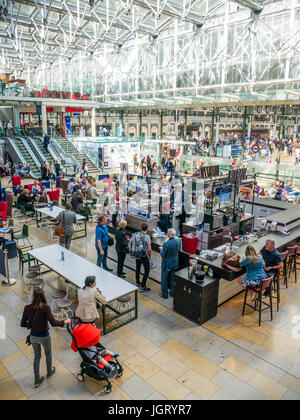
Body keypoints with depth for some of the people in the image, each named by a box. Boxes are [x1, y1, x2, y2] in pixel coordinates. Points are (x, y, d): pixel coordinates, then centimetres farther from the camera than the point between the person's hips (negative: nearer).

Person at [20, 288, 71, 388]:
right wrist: (65, 322, -14)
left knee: (37, 356, 25)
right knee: (48, 353, 27)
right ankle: (49, 372, 49)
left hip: (33, 336, 3)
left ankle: (37, 380, 35)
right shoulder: (45, 308, -27)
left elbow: (22, 324, -7)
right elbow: (53, 323, -28)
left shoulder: (27, 308, -15)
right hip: (44, 336, -3)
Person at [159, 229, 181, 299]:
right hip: (175, 263, 6)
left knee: (164, 279, 14)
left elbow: (163, 255, -19)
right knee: (172, 278, 23)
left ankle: (164, 294, 27)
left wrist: (161, 249, -1)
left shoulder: (166, 244, -30)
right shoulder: (178, 240, -11)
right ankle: (172, 292, 36)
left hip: (167, 264, -6)